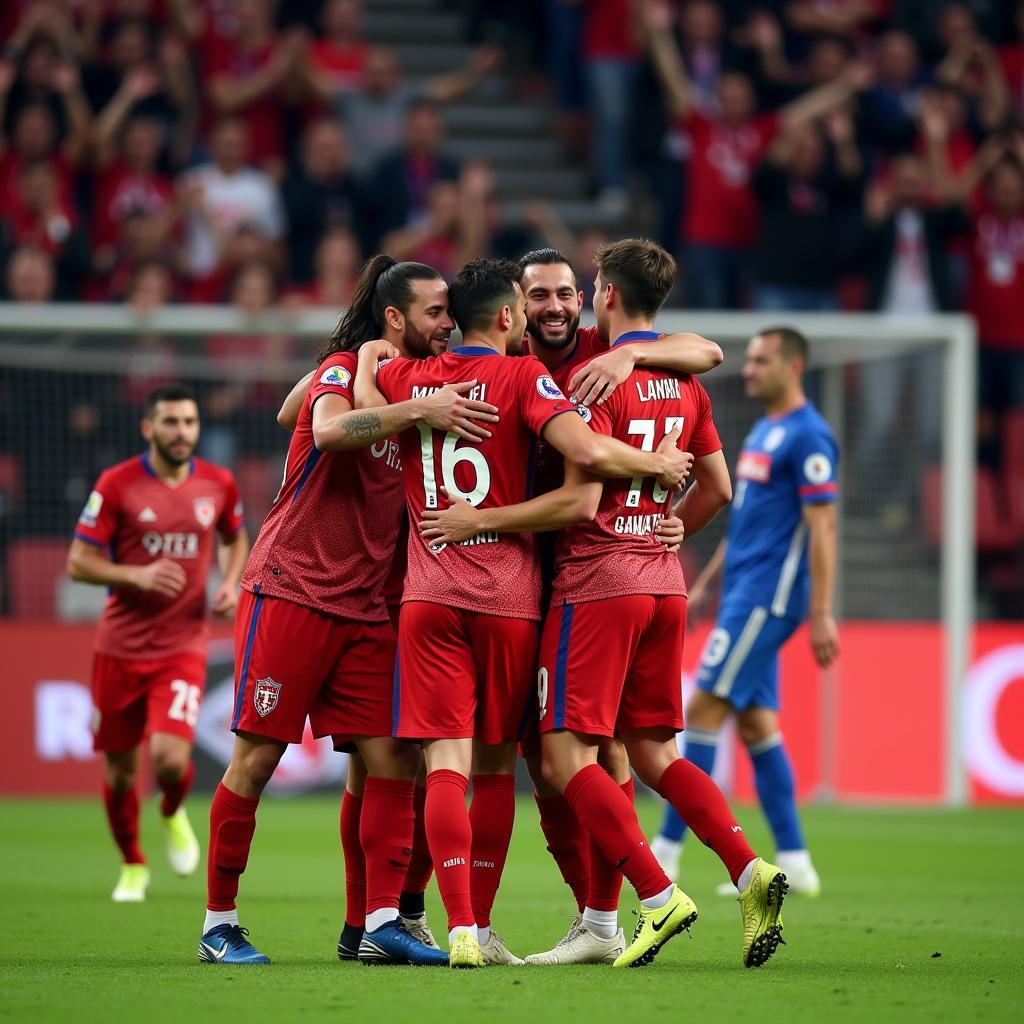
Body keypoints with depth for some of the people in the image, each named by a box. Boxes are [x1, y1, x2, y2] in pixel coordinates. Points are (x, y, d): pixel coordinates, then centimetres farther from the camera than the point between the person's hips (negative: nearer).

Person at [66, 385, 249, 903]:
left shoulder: (218, 484, 2)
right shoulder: (117, 484, -7)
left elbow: (236, 539, 22)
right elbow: (78, 562, -6)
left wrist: (230, 583, 3)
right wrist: (138, 576, -21)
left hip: (183, 646, 0)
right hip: (120, 646, 0)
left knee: (170, 756, -20)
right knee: (119, 771, 7)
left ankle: (173, 813, 17)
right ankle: (133, 867, 32)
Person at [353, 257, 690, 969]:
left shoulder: (402, 377, 8)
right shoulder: (523, 376, -4)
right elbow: (585, 451, -15)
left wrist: (370, 357, 25)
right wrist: (658, 463, 0)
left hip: (429, 595, 2)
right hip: (509, 596, -2)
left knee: (445, 764, -6)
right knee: (496, 766, 11)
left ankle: (462, 928, -20)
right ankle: (482, 927, 15)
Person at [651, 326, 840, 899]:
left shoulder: (808, 435, -11)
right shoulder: (763, 433, 18)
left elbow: (822, 528, -16)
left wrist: (821, 614, -20)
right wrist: (705, 585, 25)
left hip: (767, 599, -9)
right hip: (745, 595, 9)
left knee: (704, 711, -11)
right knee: (756, 724, 6)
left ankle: (665, 853, -9)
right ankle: (794, 864, 8)